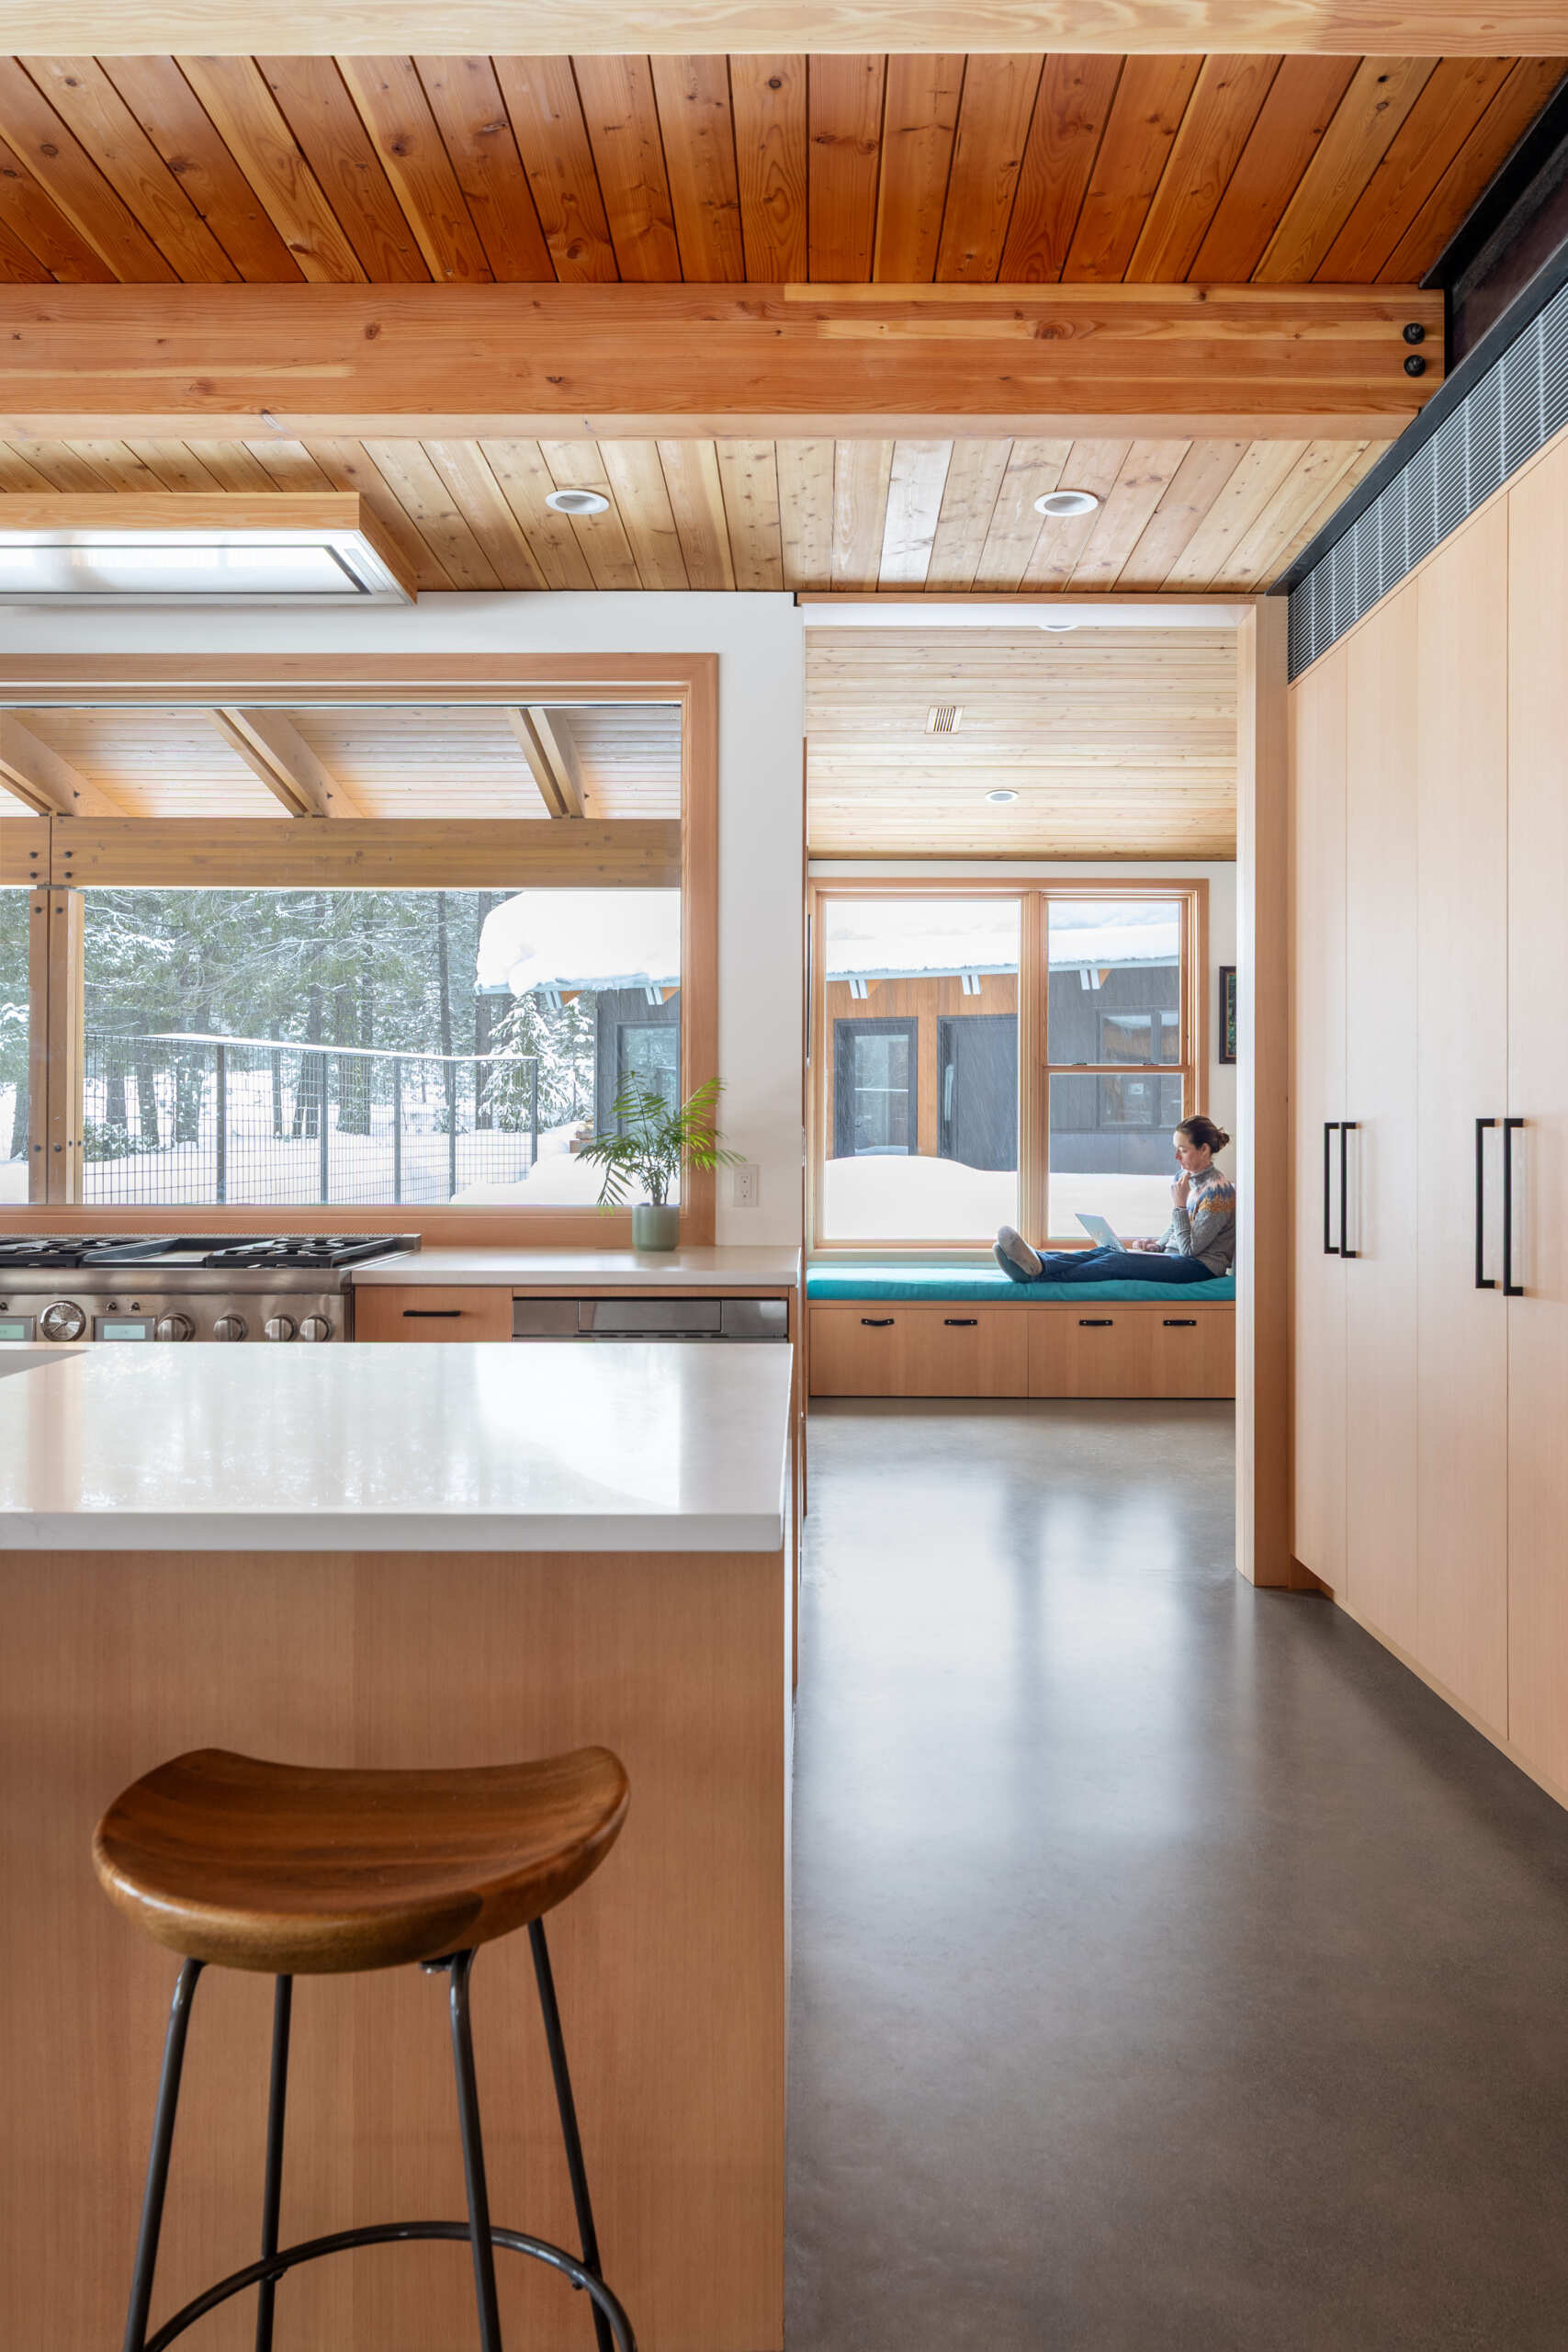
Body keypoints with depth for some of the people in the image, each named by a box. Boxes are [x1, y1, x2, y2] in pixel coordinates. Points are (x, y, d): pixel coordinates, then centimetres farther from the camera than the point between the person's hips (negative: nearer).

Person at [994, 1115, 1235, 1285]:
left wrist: (1179, 1204, -17)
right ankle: (1037, 1261, -42)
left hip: (1201, 1267, -8)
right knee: (1105, 1252, -18)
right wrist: (1155, 1246, 7)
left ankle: (1039, 1273, -44)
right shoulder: (1184, 1175, 15)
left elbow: (1190, 1248, -15)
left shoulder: (1219, 1190, -13)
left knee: (1118, 1262, -28)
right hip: (1173, 1257, 8)